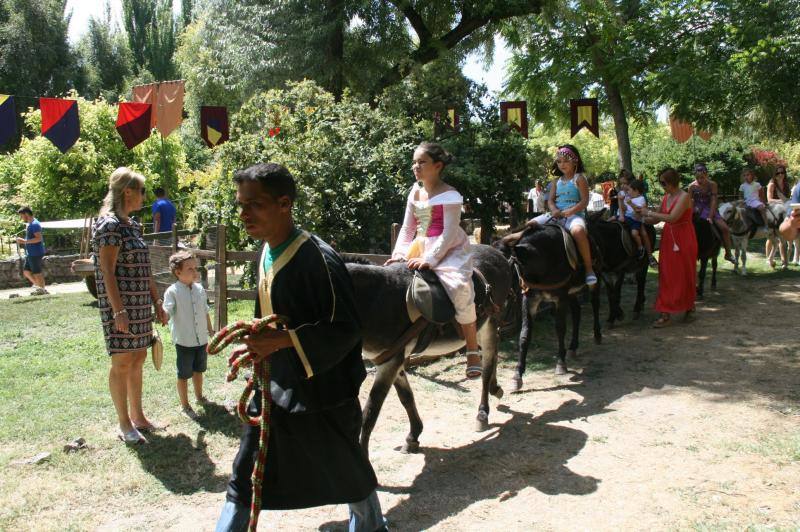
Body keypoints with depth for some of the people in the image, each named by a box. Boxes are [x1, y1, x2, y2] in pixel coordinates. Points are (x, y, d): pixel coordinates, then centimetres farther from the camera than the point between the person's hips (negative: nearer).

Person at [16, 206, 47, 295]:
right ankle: (39, 287, 23)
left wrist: (24, 241, -25)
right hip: (30, 254, 10)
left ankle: (42, 290, 12)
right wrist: (23, 241, 12)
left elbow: (39, 238, -26)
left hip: (35, 253, -10)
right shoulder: (29, 224, 15)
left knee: (37, 273, 0)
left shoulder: (34, 224, -17)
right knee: (26, 271, 14)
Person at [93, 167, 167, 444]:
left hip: (141, 305, 8)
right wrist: (119, 311, -21)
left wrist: (157, 302, 17)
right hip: (121, 306, -8)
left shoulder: (133, 224, 13)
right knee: (122, 363, 0)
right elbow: (107, 272, -17)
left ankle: (137, 416, 24)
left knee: (138, 359, 13)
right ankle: (124, 424, 10)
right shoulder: (109, 224, -12)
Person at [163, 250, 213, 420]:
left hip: (201, 339, 6)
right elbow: (166, 313, -23)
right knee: (184, 374, 6)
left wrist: (210, 330, 23)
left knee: (198, 369, 22)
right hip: (184, 342, -5)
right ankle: (185, 406, 20)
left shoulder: (200, 289, 4)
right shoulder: (172, 291, -14)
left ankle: (199, 396, 42)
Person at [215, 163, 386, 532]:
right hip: (274, 387, 7)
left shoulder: (317, 258, -22)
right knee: (245, 478, 11)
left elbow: (344, 328, -23)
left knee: (346, 471, 15)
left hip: (321, 389, -7)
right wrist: (259, 344, 12)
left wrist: (281, 340, -31)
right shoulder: (267, 252, 4)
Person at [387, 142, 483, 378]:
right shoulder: (415, 192, 9)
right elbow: (407, 229, 11)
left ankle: (473, 352, -20)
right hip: (420, 247, 8)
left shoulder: (449, 195, -11)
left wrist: (429, 260, -27)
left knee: (458, 286, -31)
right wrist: (399, 254, -5)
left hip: (449, 250, -7)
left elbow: (448, 235, -18)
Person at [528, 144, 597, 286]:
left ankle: (589, 269, -30)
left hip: (574, 214, -6)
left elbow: (584, 201, -7)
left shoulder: (579, 179, 2)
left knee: (578, 231, -39)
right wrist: (554, 210, -12)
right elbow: (550, 200, 12)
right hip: (556, 215, 6)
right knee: (530, 225, -10)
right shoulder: (556, 181, 18)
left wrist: (566, 212, -17)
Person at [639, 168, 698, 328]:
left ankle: (690, 308, 22)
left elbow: (672, 217, -26)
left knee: (685, 274, 5)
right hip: (668, 238, 7)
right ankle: (665, 314, 6)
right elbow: (657, 219, 14)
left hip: (684, 239, -6)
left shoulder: (684, 197, -15)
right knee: (666, 275, 3)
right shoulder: (666, 197, 7)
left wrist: (649, 212, -21)